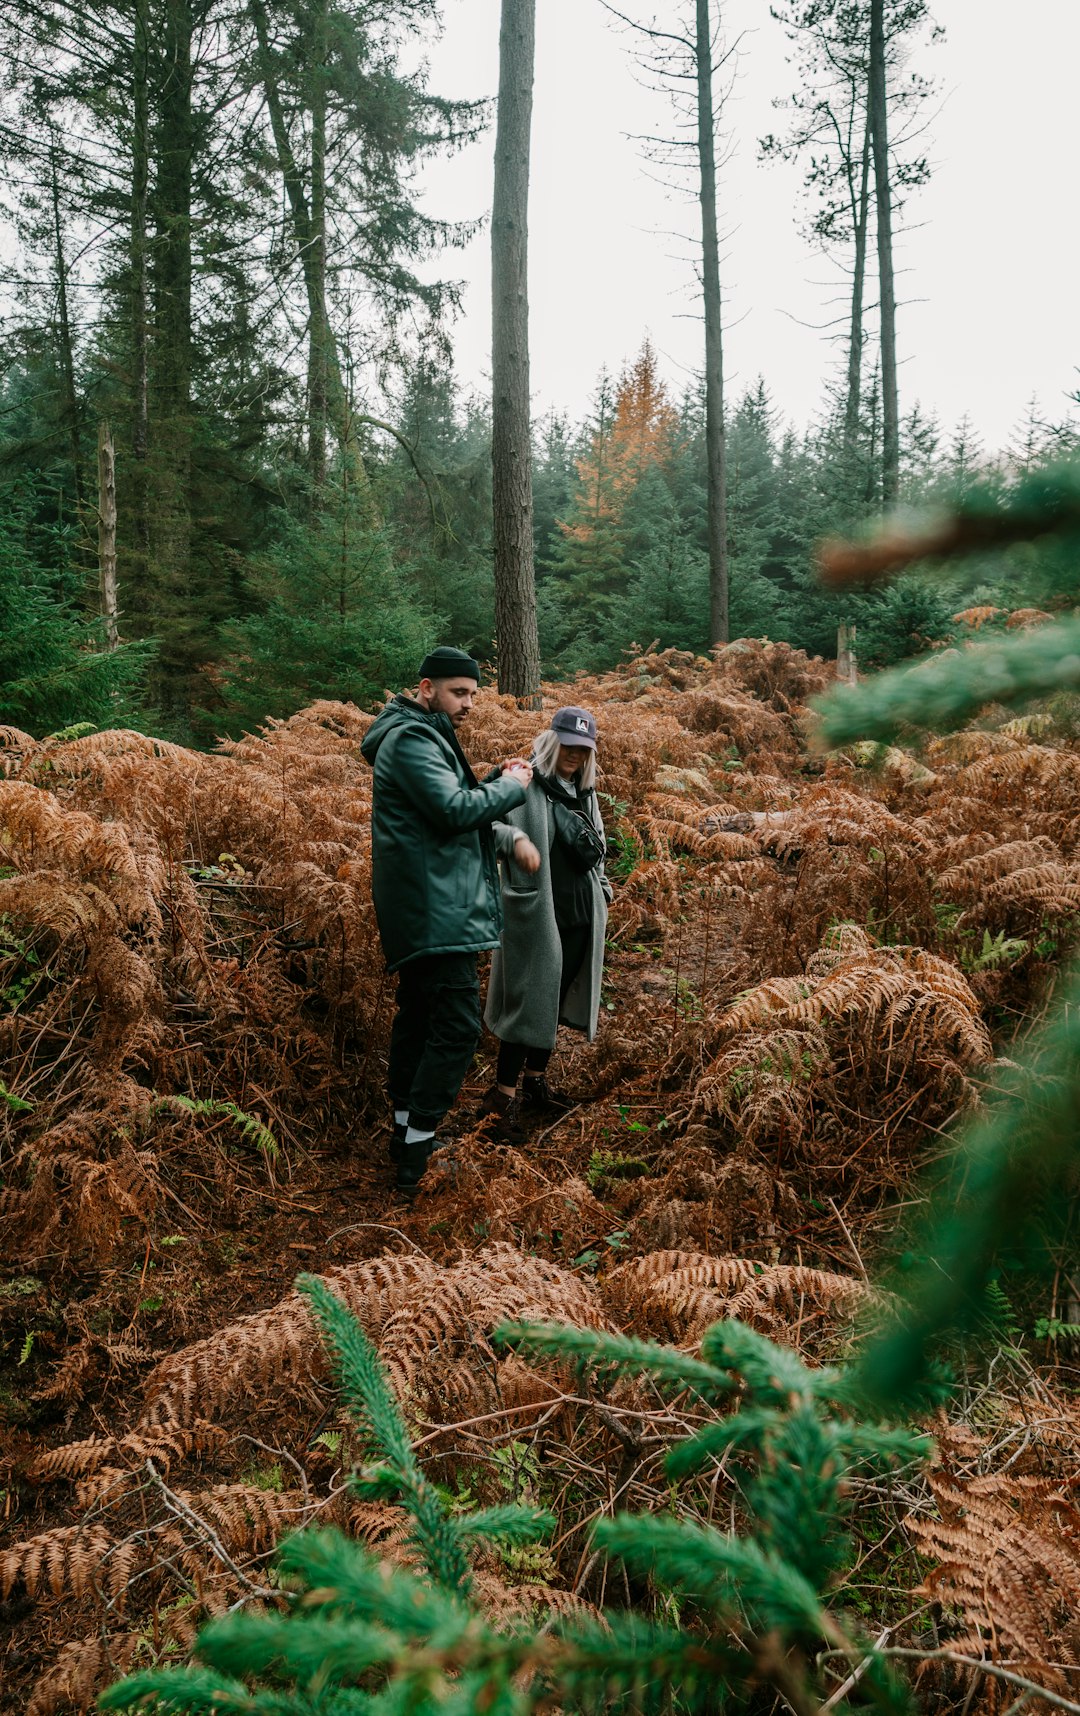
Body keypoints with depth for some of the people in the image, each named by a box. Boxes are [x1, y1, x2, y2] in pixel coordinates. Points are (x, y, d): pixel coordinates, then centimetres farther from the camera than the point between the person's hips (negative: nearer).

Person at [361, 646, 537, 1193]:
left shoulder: (425, 737, 21)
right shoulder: (411, 740, -12)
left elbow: (454, 813, 20)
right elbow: (455, 809, -22)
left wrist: (507, 836, 4)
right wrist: (512, 785, -7)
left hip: (423, 907, 11)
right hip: (433, 907, -11)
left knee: (419, 1015, 15)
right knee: (457, 1025, -13)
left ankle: (405, 1131, 24)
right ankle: (417, 1152, -9)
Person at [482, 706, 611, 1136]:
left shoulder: (584, 790, 12)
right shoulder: (526, 783, -11)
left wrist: (603, 891, 15)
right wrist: (515, 840, -46)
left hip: (580, 914, 7)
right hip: (536, 913, -7)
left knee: (557, 997, 15)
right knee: (529, 999, -5)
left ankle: (536, 1080, 29)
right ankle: (503, 1096, 3)